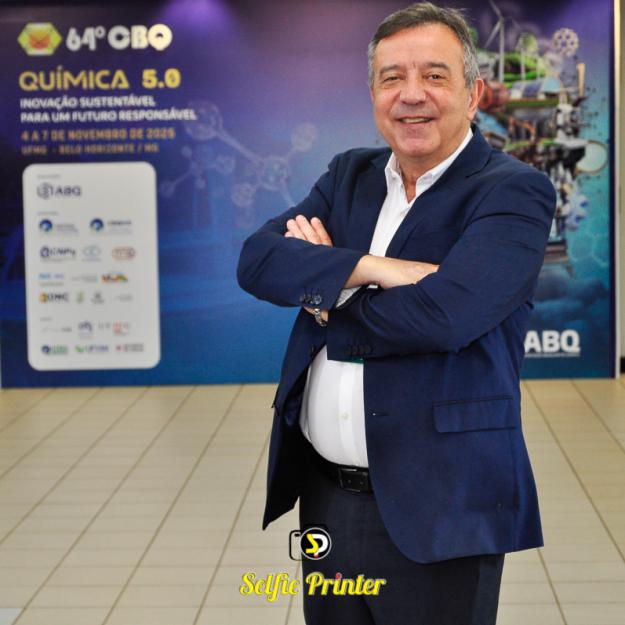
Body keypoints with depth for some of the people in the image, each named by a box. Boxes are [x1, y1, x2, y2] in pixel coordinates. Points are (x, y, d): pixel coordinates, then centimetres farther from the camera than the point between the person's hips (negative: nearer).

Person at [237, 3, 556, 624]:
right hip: (325, 497, 6)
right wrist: (369, 268, -20)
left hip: (437, 507, -5)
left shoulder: (512, 192, -9)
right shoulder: (349, 175, 11)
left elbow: (444, 312, -24)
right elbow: (257, 259, -3)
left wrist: (322, 286, -8)